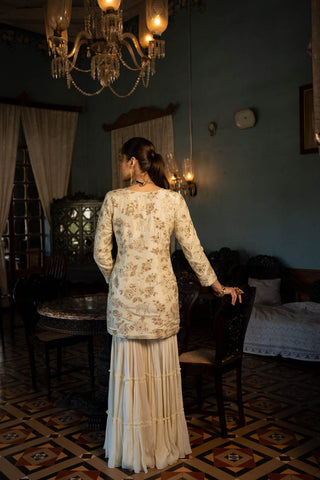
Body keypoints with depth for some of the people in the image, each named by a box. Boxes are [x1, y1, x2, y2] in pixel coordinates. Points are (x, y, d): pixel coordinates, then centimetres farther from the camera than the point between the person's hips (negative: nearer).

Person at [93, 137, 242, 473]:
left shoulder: (114, 199, -4)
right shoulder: (174, 200, -3)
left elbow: (101, 252, -1)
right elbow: (193, 250, -1)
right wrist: (217, 286, 11)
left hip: (125, 294, 0)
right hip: (161, 293, 1)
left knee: (130, 371, 10)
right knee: (162, 372, 12)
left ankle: (131, 450, 24)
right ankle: (164, 446, 27)